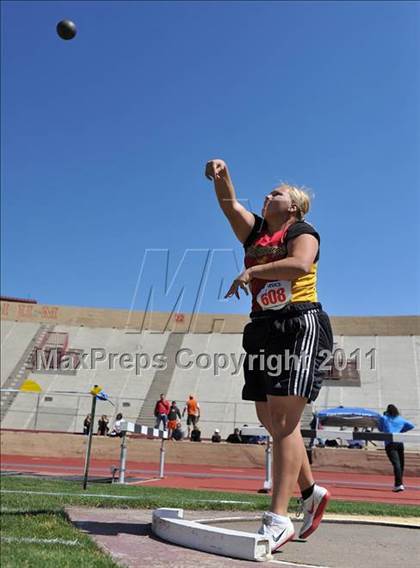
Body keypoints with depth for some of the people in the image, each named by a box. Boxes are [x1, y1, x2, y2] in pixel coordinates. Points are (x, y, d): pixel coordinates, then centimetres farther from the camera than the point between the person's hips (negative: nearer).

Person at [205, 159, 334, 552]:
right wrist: (222, 174, -10)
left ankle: (278, 519, -12)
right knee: (271, 422, 8)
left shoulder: (302, 232, 1)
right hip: (262, 330, 7)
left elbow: (301, 263, -21)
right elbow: (228, 203, 8)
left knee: (284, 419, -15)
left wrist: (252, 271, -18)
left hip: (301, 327, -7)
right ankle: (312, 494, 26)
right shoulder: (254, 231, 19)